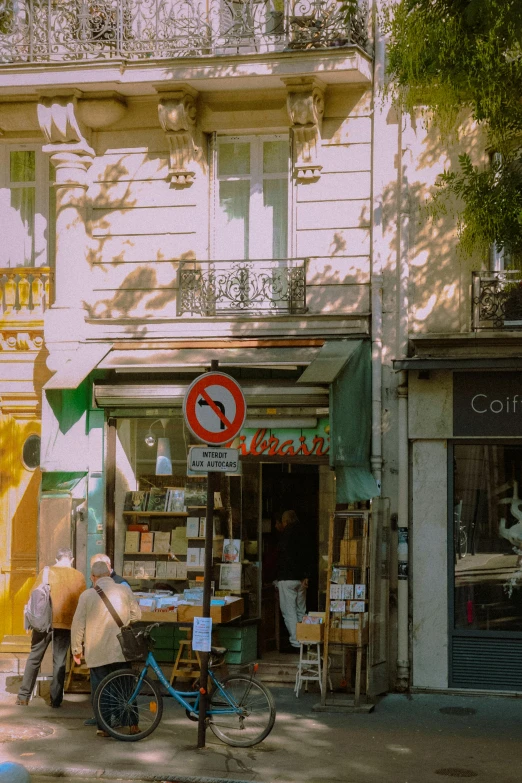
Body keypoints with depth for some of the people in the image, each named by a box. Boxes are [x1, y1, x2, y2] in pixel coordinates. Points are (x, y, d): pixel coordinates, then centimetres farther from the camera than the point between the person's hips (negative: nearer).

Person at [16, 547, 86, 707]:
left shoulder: (46, 572, 0)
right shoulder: (78, 576, 2)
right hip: (66, 623, 0)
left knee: (34, 658, 10)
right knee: (59, 661, 9)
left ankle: (23, 697, 10)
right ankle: (55, 699, 7)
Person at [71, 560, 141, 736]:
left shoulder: (87, 595, -5)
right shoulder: (125, 591, -1)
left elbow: (78, 624, -2)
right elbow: (136, 616, 8)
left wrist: (76, 649, 8)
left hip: (97, 653, -2)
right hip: (122, 651, 2)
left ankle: (104, 727, 9)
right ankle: (132, 724, 12)